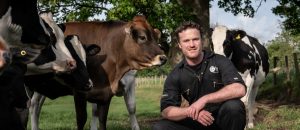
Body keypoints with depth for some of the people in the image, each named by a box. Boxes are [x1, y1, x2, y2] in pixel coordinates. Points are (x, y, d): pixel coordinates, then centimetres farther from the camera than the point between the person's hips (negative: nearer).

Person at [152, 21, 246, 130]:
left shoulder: (220, 62, -9)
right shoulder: (176, 75, -1)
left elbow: (239, 89, -25)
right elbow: (166, 111, -7)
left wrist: (204, 99, -29)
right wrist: (190, 111, -27)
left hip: (224, 119, -2)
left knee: (233, 106, -35)